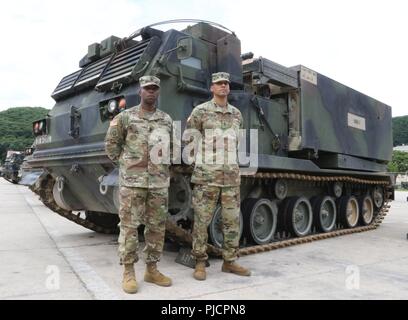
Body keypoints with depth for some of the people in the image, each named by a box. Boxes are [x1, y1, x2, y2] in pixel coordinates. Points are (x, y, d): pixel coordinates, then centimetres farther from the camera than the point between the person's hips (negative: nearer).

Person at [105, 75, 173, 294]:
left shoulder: (167, 120, 11)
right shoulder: (125, 117, 2)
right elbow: (111, 143, 8)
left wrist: (164, 166, 12)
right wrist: (123, 162, 4)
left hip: (159, 182, 3)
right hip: (132, 180, -3)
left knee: (157, 227, 7)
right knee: (129, 226, 0)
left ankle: (152, 269, 20)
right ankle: (129, 272, 11)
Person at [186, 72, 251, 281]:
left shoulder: (237, 114, 12)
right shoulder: (201, 111, -2)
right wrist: (202, 157, 6)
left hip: (231, 175, 5)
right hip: (207, 174, -4)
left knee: (232, 220, 8)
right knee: (202, 220, 0)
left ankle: (230, 262, 21)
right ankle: (200, 263, 13)